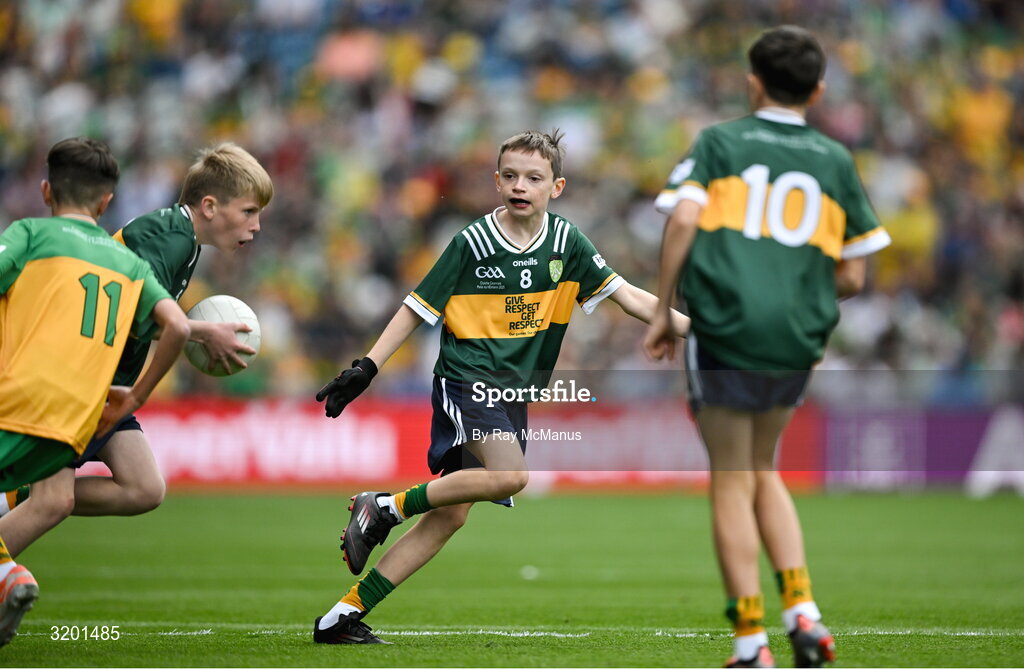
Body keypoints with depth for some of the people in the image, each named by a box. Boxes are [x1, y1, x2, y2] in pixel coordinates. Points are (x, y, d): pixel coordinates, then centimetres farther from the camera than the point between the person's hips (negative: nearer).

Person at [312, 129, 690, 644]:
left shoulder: (566, 242, 4)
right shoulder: (471, 243, -6)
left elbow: (628, 296, 5)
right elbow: (417, 310, -1)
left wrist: (691, 326, -5)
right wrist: (365, 369, -6)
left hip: (514, 397, 5)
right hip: (464, 381, -5)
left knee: (450, 515, 1)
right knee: (510, 476, -31)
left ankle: (342, 617, 5)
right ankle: (384, 508, -17)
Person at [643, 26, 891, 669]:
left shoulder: (719, 142, 5)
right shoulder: (835, 159, 12)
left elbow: (684, 218, -11)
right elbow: (853, 277, 9)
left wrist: (663, 309, -2)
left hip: (725, 326, -3)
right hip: (799, 339, 3)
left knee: (733, 482, 4)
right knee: (764, 472, 22)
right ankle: (802, 611, 8)